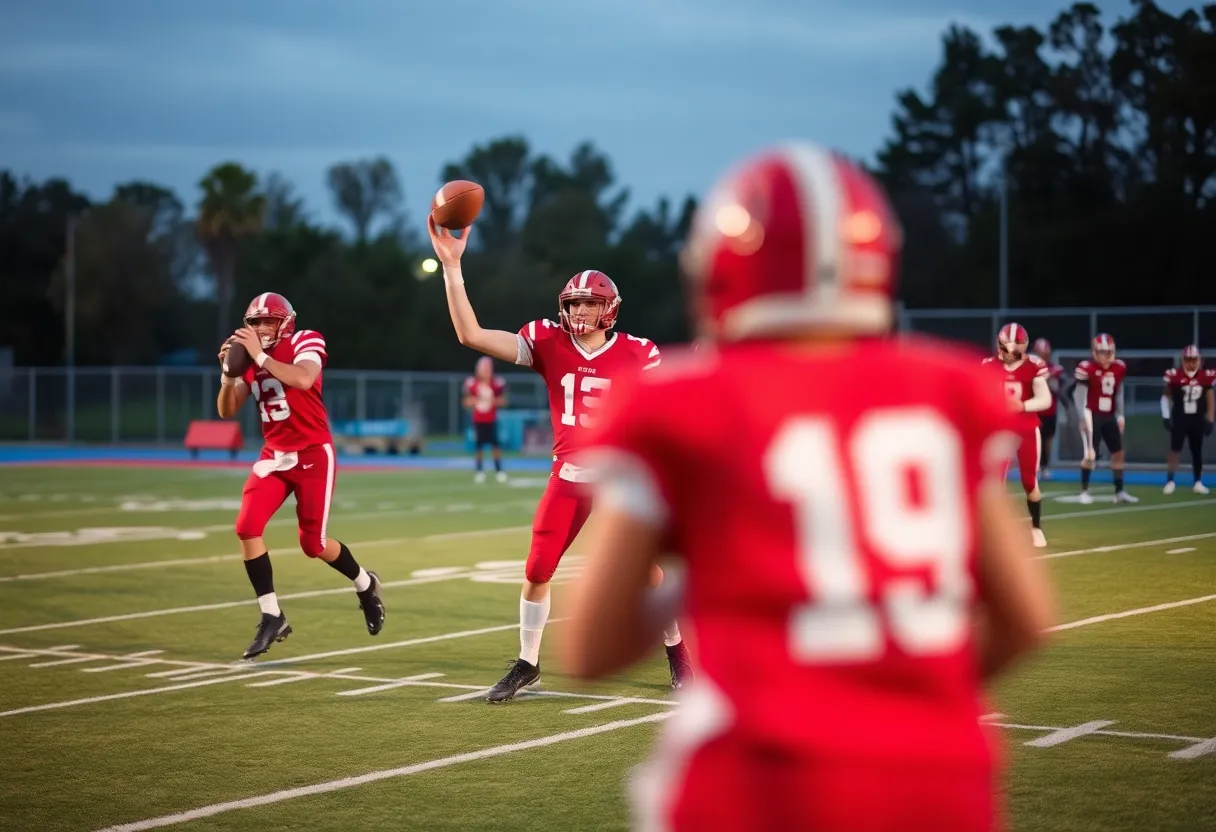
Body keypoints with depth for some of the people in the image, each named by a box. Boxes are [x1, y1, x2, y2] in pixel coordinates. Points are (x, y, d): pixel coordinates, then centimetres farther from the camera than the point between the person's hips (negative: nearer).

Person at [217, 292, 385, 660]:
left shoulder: (305, 343, -10)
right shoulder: (251, 357, 7)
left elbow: (303, 380, -32)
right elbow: (226, 412, 3)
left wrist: (260, 356, -29)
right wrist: (229, 372, -13)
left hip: (313, 454, -5)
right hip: (275, 455, 5)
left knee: (313, 543, -3)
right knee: (247, 527, -14)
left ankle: (365, 584, 28)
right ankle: (272, 616, -4)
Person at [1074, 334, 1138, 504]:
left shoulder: (1119, 368, 5)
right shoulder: (1087, 368, -14)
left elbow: (1119, 393, 15)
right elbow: (1079, 394, -11)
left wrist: (1120, 415, 11)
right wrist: (1083, 417, -15)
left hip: (1109, 417, 6)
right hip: (1092, 415, -6)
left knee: (1118, 452, 5)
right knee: (1090, 454, -9)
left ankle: (1119, 491, 12)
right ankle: (1084, 491, 4)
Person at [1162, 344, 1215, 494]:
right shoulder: (1175, 375, -10)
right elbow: (1166, 396, 1)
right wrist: (1166, 417, -4)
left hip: (1197, 420, 2)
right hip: (1179, 419, -2)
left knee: (1197, 452, 10)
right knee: (1175, 450, -7)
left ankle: (1198, 482, 21)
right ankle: (1170, 481, -4)